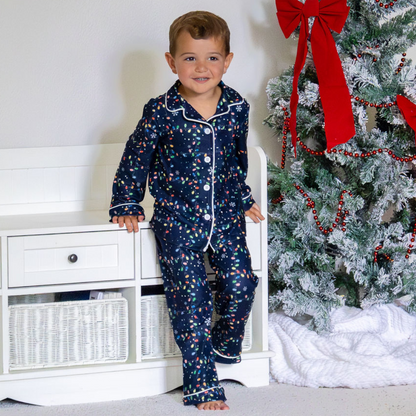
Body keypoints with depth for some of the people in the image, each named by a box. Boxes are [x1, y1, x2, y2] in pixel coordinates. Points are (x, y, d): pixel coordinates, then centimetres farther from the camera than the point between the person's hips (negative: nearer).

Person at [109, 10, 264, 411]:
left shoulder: (237, 107, 0)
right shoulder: (161, 112, -11)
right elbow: (136, 158, 1)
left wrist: (242, 198, 24)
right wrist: (126, 205, 4)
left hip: (226, 216, 3)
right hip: (177, 220, -3)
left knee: (240, 281, -8)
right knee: (190, 300, -3)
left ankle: (226, 344, 23)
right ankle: (202, 384, 4)